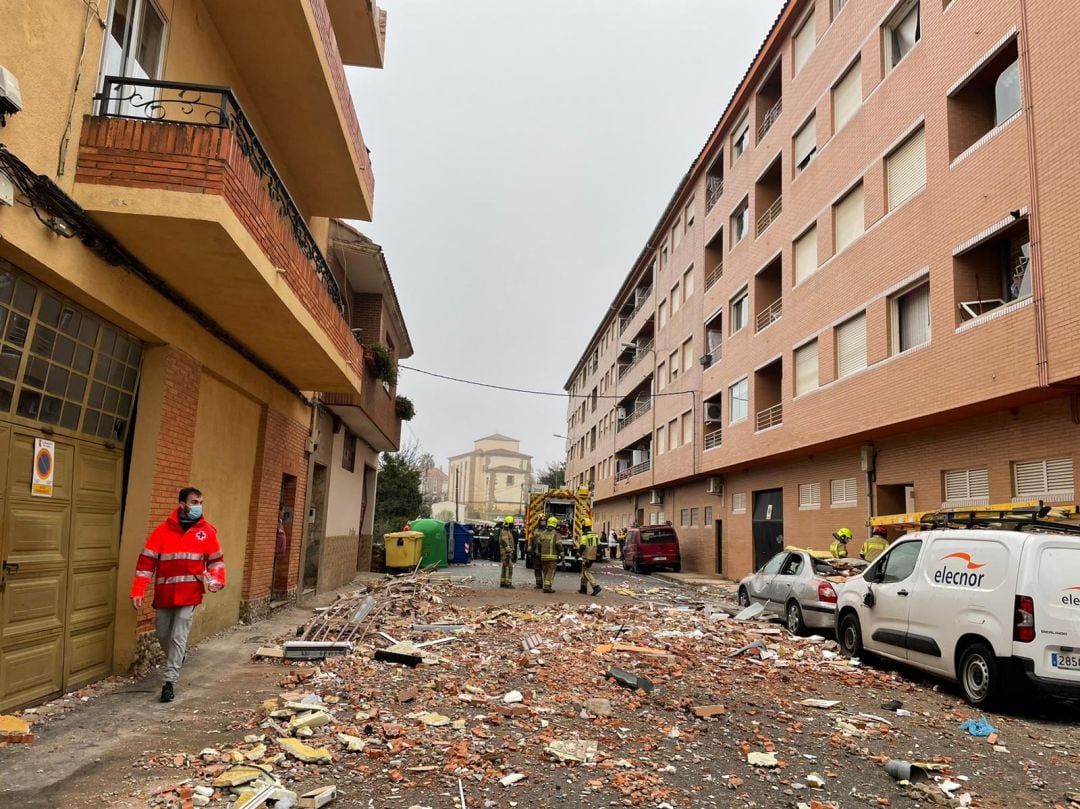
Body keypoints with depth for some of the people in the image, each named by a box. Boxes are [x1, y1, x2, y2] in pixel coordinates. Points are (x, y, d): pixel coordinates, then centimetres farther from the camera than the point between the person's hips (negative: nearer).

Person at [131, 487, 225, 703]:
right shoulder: (162, 530, -5)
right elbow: (146, 562, -5)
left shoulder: (207, 531, -3)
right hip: (164, 595, 2)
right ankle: (177, 658, 44)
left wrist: (216, 580, -11)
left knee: (178, 638, -5)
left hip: (189, 595, -2)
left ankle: (169, 681, 2)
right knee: (163, 636, 16)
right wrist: (137, 591, -11)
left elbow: (216, 560, 6)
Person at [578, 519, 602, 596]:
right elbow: (598, 545, 13)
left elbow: (582, 546, -21)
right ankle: (583, 588, 22)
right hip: (593, 557, 8)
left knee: (587, 572, -5)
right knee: (584, 571, 18)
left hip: (586, 557, -8)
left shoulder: (584, 535, -14)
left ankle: (596, 587, -18)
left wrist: (578, 553, -12)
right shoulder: (595, 534, 10)